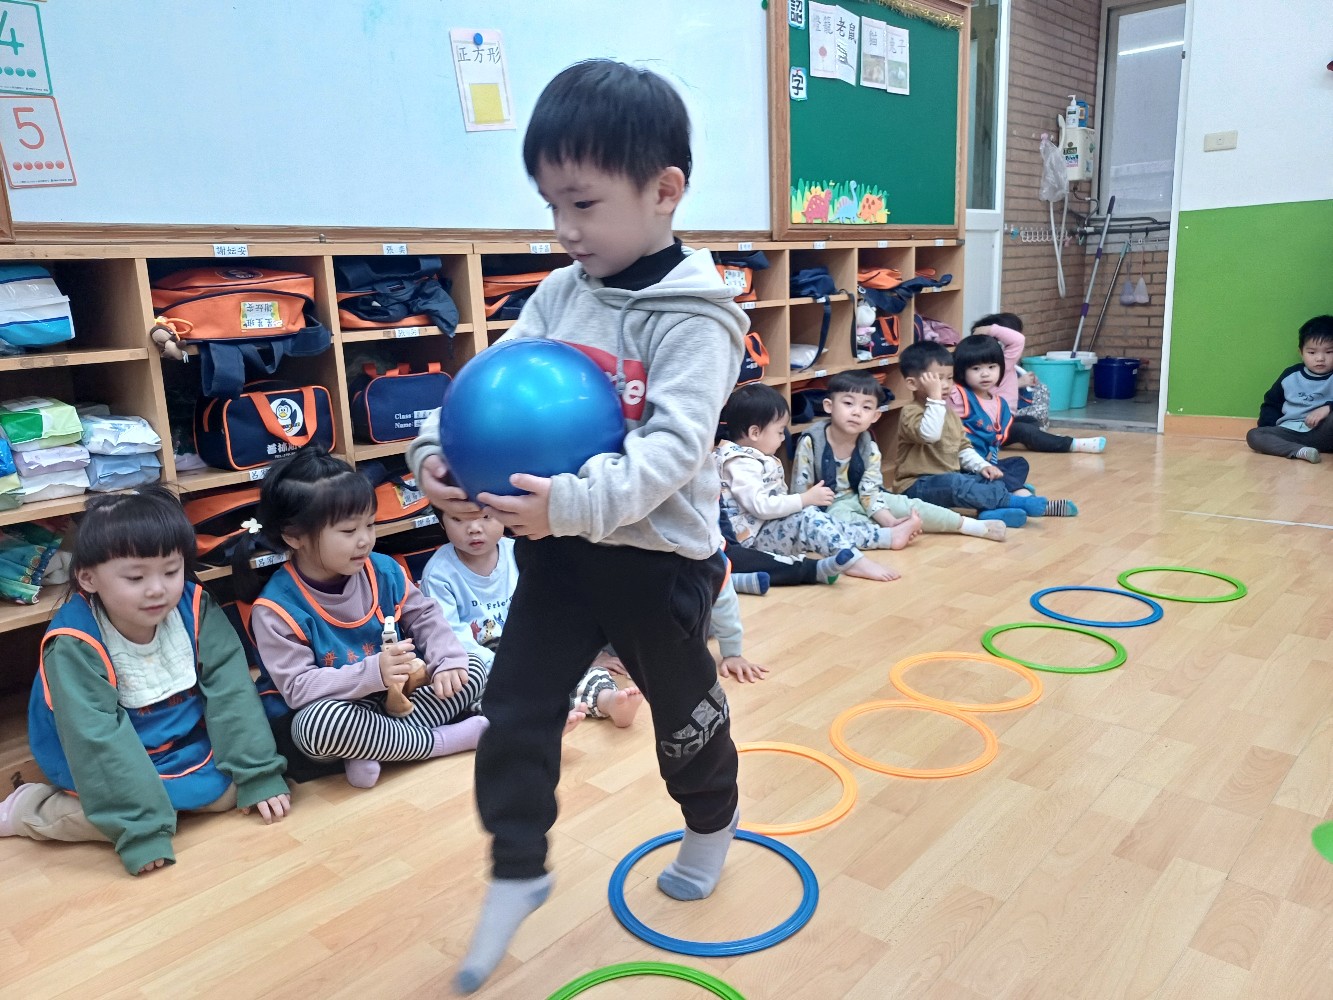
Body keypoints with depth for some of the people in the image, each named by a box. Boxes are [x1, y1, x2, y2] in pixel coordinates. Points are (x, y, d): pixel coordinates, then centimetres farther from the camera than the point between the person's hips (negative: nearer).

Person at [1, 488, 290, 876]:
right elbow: (99, 739, -30)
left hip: (185, 737, 3)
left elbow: (231, 691, -14)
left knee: (232, 787, -14)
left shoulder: (195, 608, -16)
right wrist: (142, 830, -34)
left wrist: (259, 775, -17)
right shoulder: (74, 644, -26)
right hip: (107, 762, -3)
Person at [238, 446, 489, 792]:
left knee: (473, 671, -6)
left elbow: (425, 616, 5)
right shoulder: (277, 609, -19)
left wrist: (448, 660, -16)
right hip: (329, 711, -5)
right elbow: (298, 687, -24)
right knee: (321, 724, -40)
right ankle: (441, 740, -20)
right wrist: (372, 672, -38)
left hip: (393, 698, 6)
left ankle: (371, 750, -21)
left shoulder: (384, 571, -4)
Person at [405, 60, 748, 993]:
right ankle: (517, 872, 27)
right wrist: (440, 448, -20)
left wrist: (580, 500, -41)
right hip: (558, 548, 5)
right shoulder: (558, 295, 3)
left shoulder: (692, 316, -17)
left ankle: (713, 825, 46)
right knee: (515, 713, 7)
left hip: (658, 555, -5)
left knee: (684, 709, 17)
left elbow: (676, 444, -27)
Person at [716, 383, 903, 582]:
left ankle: (889, 535, 7)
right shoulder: (739, 464, -19)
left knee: (820, 521, 7)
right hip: (755, 536, -10)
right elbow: (760, 507, -28)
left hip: (773, 525, 10)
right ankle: (853, 561, -35)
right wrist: (806, 499, -23)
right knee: (809, 518, -25)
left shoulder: (755, 456, 14)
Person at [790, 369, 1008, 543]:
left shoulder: (869, 447, -5)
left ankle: (976, 526, 0)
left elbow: (870, 491, -9)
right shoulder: (810, 442, -20)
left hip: (858, 499, 5)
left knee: (907, 504, -8)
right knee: (842, 518, -39)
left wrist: (890, 521, -24)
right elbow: (801, 492, -17)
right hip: (823, 507, -5)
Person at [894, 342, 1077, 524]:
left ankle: (992, 511, -37)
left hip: (951, 478, 10)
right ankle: (1020, 502, -30)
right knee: (955, 484, -35)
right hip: (918, 485, -9)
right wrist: (935, 398, -31)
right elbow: (929, 434, -34)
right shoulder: (910, 413, -13)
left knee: (991, 480, -7)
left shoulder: (948, 411, 15)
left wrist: (982, 466, 1)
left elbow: (963, 448, 18)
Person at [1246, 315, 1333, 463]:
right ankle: (1300, 451, -38)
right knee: (1253, 435, -21)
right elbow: (1271, 404, 19)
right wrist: (1268, 427, 3)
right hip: (1289, 431, 4)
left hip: (1320, 434, -3)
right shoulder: (1290, 376, 11)